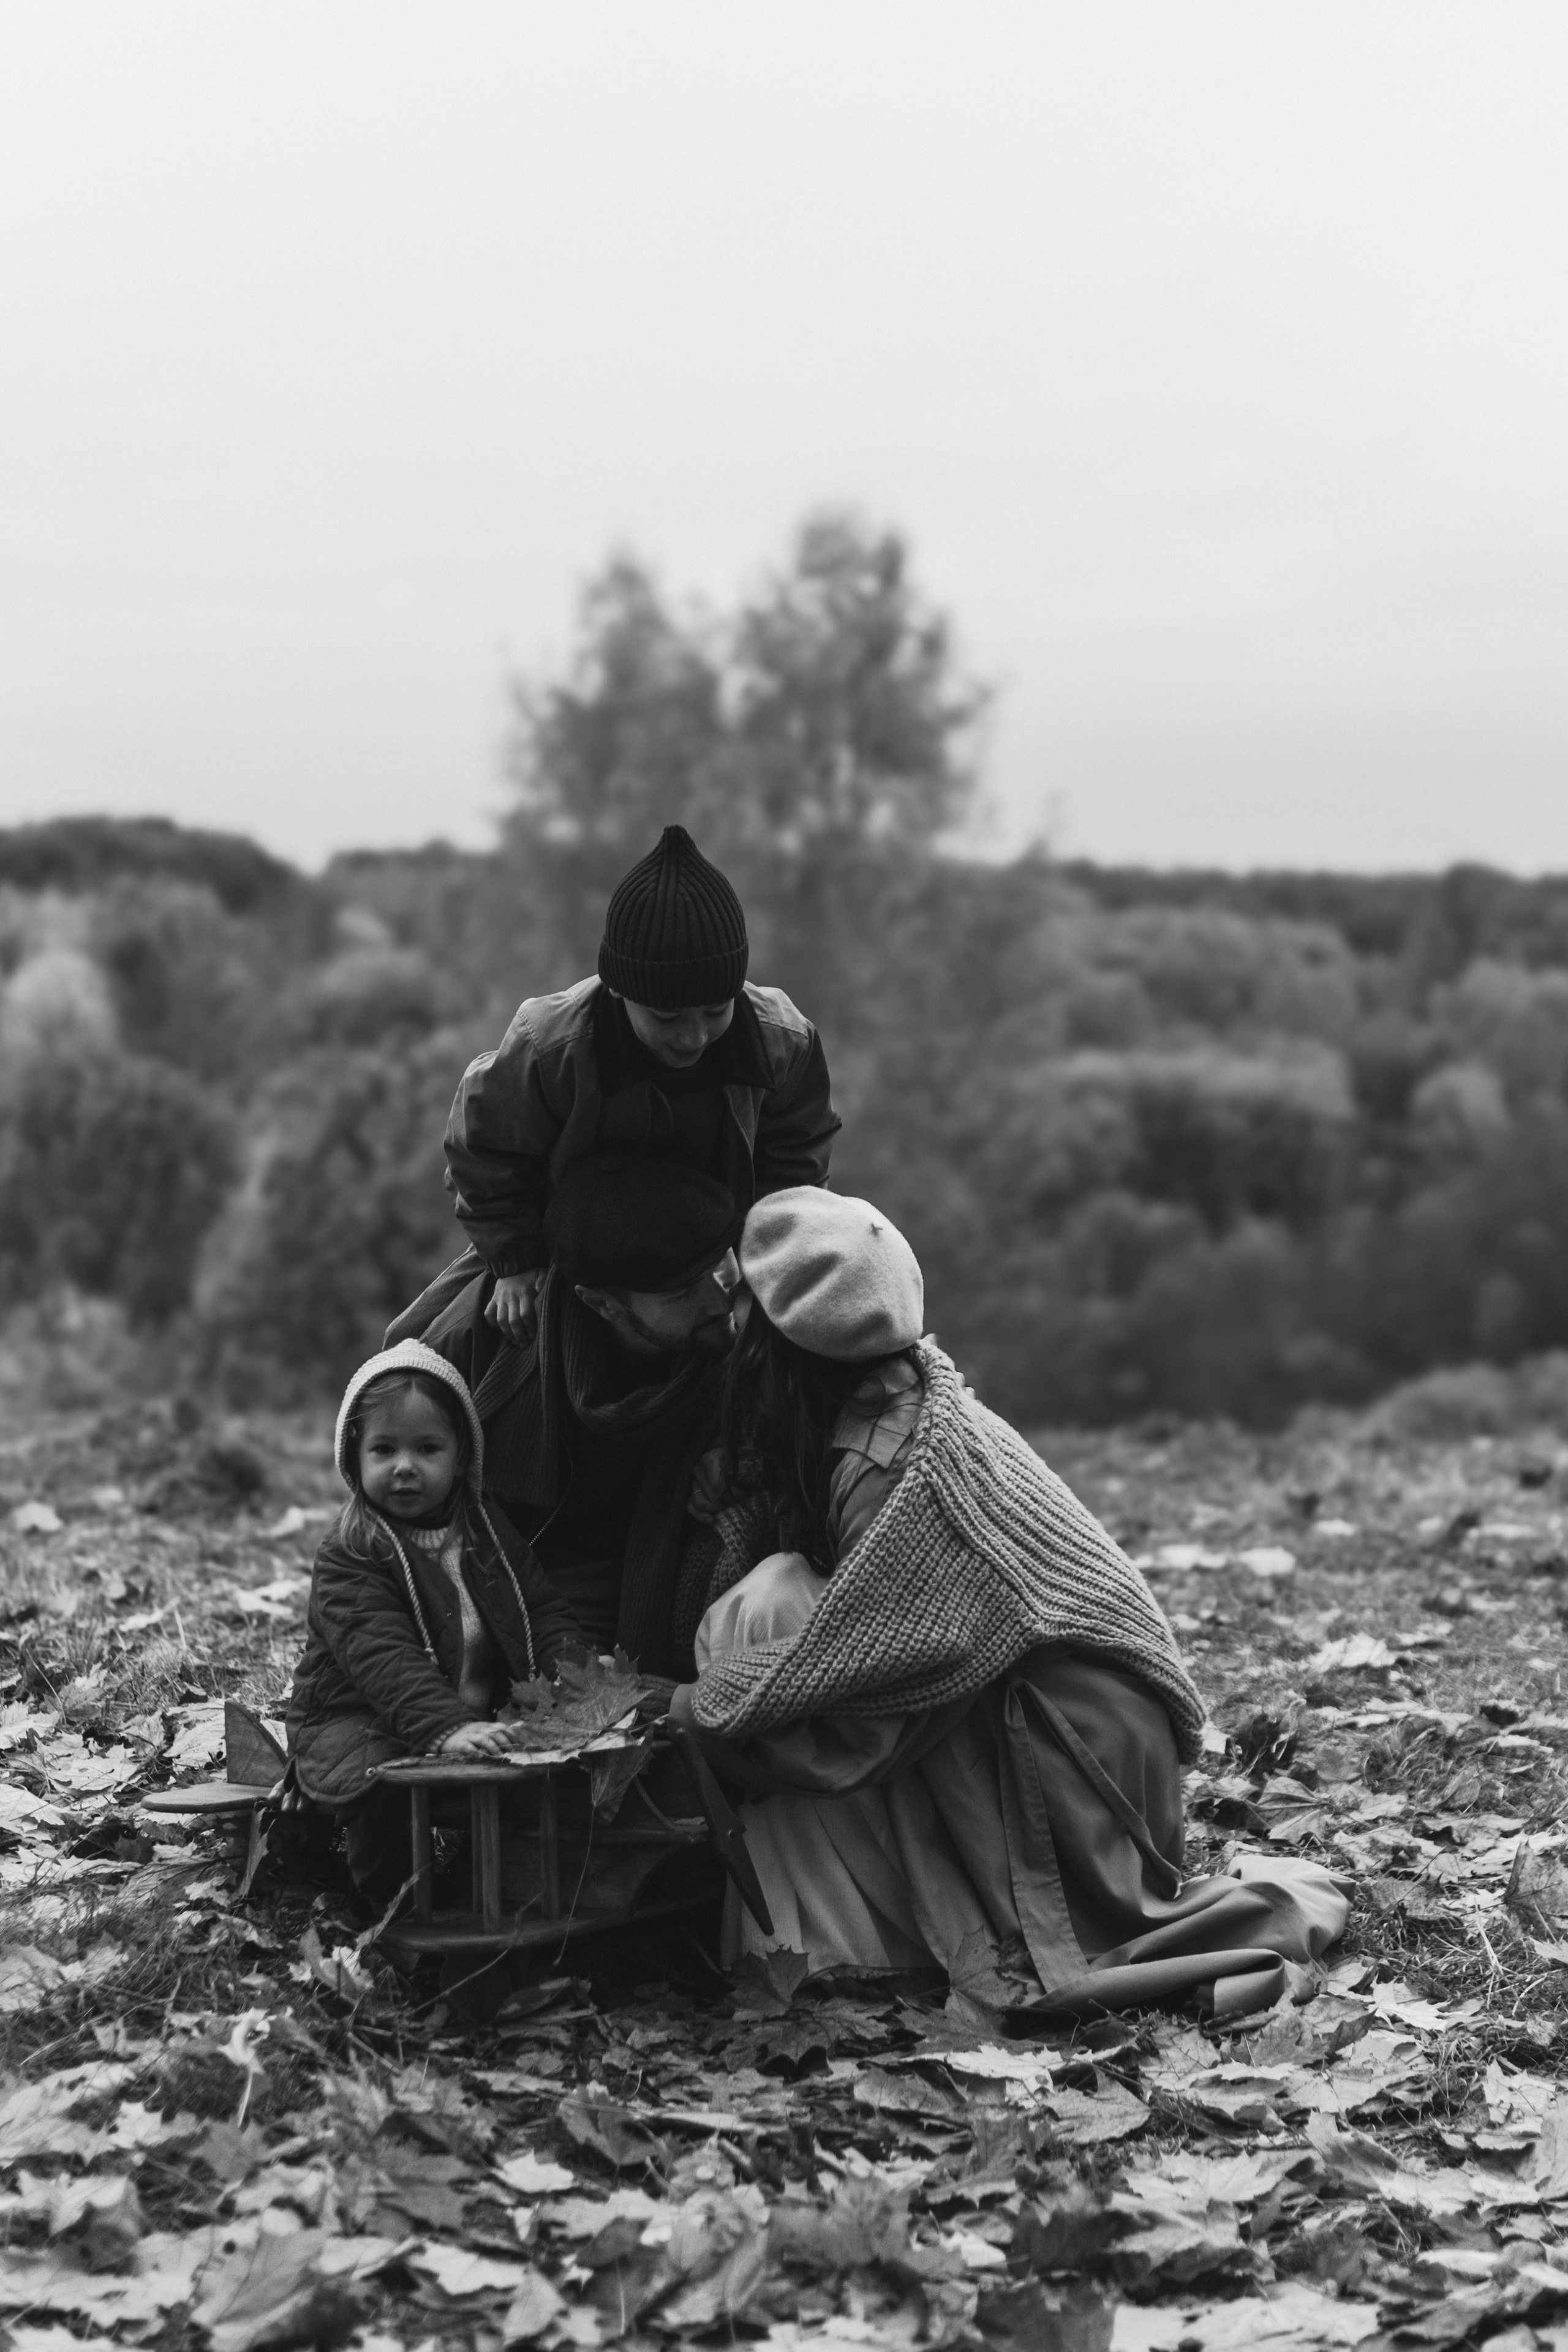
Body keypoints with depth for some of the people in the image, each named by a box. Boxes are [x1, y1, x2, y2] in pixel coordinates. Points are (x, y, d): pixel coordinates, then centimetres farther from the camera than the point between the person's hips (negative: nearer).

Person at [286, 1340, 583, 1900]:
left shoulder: (489, 1532, 9)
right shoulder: (349, 1559, -12)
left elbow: (544, 1611, 10)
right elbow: (385, 1661, -25)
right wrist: (445, 1728, -40)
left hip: (479, 1718, 5)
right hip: (358, 1724, -5)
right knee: (391, 1783, -35)